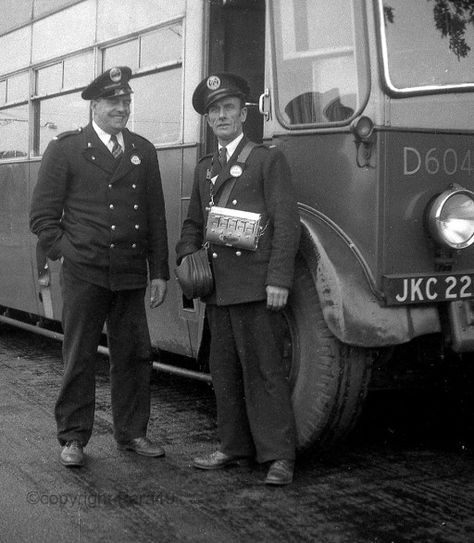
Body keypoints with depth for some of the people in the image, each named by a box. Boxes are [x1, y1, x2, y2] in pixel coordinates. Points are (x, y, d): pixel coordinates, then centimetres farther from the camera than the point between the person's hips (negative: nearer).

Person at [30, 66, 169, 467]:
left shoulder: (143, 151, 12)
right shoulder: (65, 149, 0)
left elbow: (156, 217, 12)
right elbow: (42, 215, 1)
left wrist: (159, 272, 8)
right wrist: (66, 251, -8)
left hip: (131, 276, 4)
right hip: (83, 275, -4)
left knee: (134, 356, 9)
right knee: (79, 358, 4)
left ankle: (132, 433, 23)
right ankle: (73, 438, 15)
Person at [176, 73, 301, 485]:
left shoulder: (268, 160, 0)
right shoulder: (204, 169, 20)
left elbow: (286, 222, -6)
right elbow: (193, 223, 25)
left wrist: (278, 279, -14)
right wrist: (187, 256, 5)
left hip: (253, 285, -6)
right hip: (216, 288, 7)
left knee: (263, 370, -6)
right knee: (225, 371, 11)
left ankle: (279, 456, -2)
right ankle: (234, 447, 21)